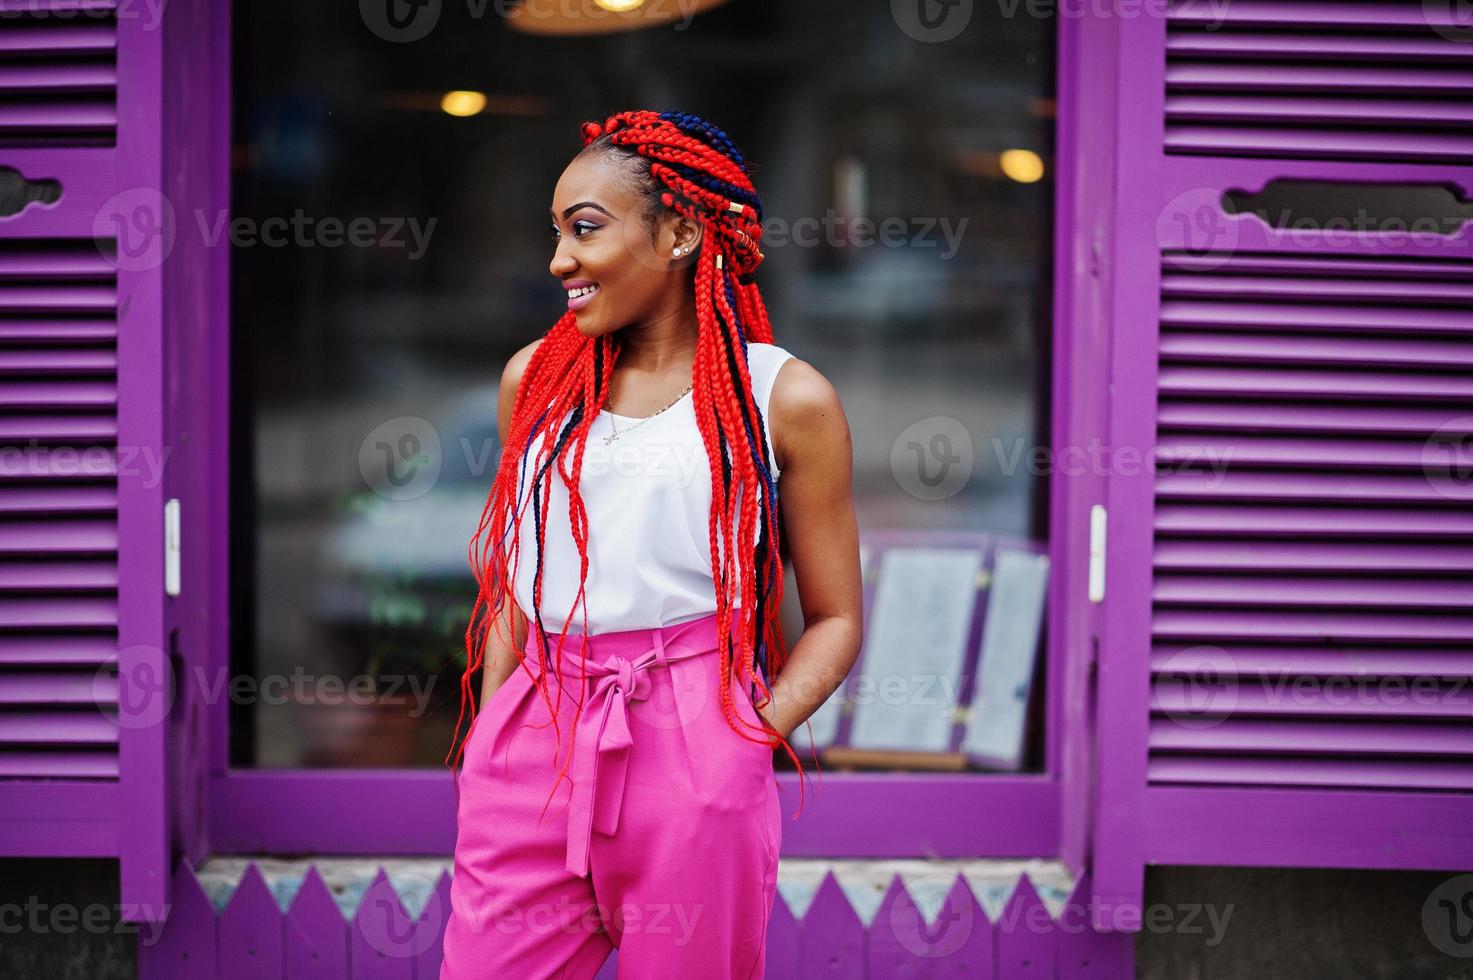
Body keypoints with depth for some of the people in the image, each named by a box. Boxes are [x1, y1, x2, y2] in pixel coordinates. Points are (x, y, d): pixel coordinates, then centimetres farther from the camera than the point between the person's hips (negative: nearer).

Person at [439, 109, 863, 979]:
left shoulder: (785, 400, -1)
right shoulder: (536, 377, 10)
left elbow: (835, 619, 1)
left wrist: (746, 737, -12)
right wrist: (491, 734, 8)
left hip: (692, 764, -3)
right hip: (534, 744, 3)